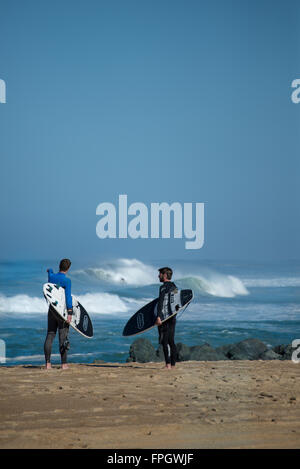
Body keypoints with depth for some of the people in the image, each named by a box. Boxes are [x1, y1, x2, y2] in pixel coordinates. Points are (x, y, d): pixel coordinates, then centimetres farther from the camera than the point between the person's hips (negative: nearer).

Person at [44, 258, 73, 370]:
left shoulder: (51, 276, 6)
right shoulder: (66, 280, -12)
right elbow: (68, 297, -18)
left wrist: (50, 270, 56)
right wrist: (70, 313, -20)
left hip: (52, 309, 6)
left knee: (50, 335, 5)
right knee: (63, 336, -3)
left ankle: (48, 363, 1)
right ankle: (64, 364, -2)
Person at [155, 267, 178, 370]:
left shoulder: (163, 287, -11)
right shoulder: (174, 287, 15)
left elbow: (160, 302, -20)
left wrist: (158, 317, -25)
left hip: (164, 318, -8)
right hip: (173, 317, 8)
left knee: (165, 341, -7)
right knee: (171, 341, 11)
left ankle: (168, 364, -12)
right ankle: (173, 364, 12)